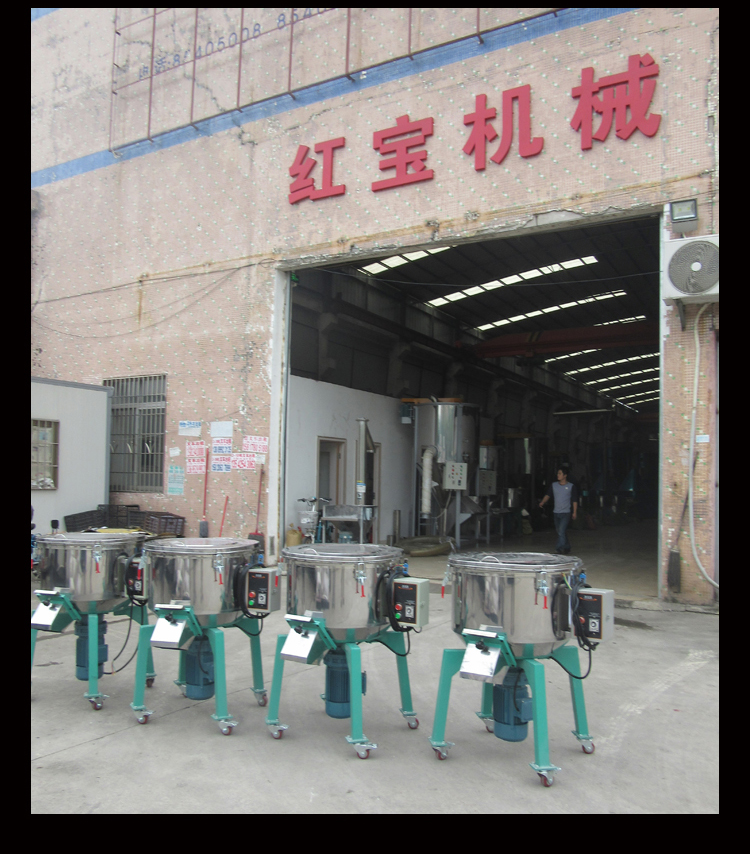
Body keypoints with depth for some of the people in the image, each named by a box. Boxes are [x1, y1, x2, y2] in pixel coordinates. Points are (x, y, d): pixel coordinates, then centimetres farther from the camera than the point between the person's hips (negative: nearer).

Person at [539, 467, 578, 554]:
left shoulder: (571, 486, -1)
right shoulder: (553, 485, 8)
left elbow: (575, 500, 1)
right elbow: (548, 495, 0)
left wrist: (574, 512, -3)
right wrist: (543, 502, -18)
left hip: (566, 513, -5)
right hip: (556, 513, 5)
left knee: (561, 530, -18)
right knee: (560, 532, 12)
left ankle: (561, 549, -17)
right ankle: (567, 548, 27)